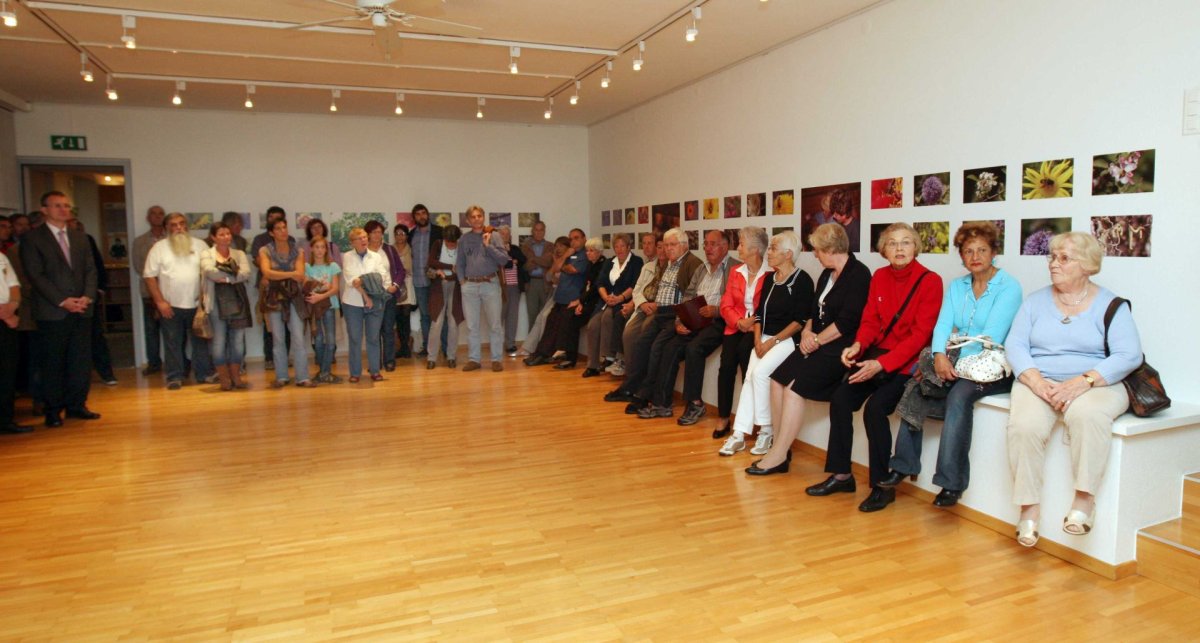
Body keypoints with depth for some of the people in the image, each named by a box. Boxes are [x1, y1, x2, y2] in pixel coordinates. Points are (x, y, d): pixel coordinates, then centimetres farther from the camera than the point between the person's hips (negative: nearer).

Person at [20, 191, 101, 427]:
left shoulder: (79, 237, 16)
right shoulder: (32, 238, 0)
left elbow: (90, 270, 11)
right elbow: (35, 275, -7)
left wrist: (88, 296, -6)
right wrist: (62, 301, -15)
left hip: (82, 309, 4)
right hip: (52, 311, -4)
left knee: (81, 360, 5)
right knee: (53, 363, 2)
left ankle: (76, 405, 14)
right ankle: (53, 410, 11)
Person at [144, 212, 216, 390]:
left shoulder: (200, 245, 5)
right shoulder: (159, 248, 1)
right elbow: (150, 276, -2)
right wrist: (160, 301, -9)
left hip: (197, 304, 1)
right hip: (170, 306, -1)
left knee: (200, 341, 8)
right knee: (173, 343, 5)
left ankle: (204, 373, 17)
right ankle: (174, 377, 13)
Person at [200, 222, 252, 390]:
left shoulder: (239, 254, 12)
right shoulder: (206, 254, 5)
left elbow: (246, 273, -5)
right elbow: (209, 271, -15)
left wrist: (226, 278, -12)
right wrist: (234, 274, -10)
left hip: (238, 302, 3)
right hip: (217, 302, -2)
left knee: (238, 341, 6)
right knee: (219, 341, 0)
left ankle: (236, 377, 15)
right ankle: (224, 380, 8)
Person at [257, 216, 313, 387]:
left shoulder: (298, 251, 5)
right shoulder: (265, 251, 2)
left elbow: (300, 275, -7)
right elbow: (267, 273, -13)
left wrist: (277, 275, -13)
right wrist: (291, 274, -14)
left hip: (294, 297, 0)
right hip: (273, 297, 0)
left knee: (299, 338, -5)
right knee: (278, 339, 4)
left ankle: (302, 377, -3)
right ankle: (281, 377, 12)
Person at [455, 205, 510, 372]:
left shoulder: (494, 236, 1)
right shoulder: (464, 239, 10)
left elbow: (504, 259, -7)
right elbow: (459, 264, 15)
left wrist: (488, 245, -12)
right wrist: (462, 280, 4)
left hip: (490, 283, -2)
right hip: (469, 286, 3)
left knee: (495, 324, -1)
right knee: (471, 325, 6)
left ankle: (497, 359, 7)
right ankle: (474, 359, 15)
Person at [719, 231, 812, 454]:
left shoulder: (802, 280, -6)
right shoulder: (769, 279, 14)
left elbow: (800, 321, -12)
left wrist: (773, 341, -15)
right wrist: (758, 340, -3)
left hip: (788, 339, -6)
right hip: (764, 338, 6)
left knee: (759, 372, -25)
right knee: (750, 377, -13)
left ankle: (766, 430, -9)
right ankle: (739, 435, -14)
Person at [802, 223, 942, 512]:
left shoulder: (930, 281, -9)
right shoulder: (879, 276, 8)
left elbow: (920, 334, -14)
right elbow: (870, 320, 8)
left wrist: (881, 364, -23)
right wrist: (858, 345, -15)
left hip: (908, 361, -5)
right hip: (877, 354, 6)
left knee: (876, 406, -26)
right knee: (840, 398, -14)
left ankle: (882, 486, -10)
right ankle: (840, 474, 0)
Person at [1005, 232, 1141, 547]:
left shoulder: (1110, 305, 4)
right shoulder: (1036, 301, 13)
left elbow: (1129, 355, -7)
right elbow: (1015, 345, 3)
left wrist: (1082, 382, -21)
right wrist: (1036, 380, -16)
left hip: (1095, 384, -2)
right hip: (1038, 382, 2)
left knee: (1086, 413, -37)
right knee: (1025, 426, -29)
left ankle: (1084, 498, -24)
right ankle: (1029, 506, -17)